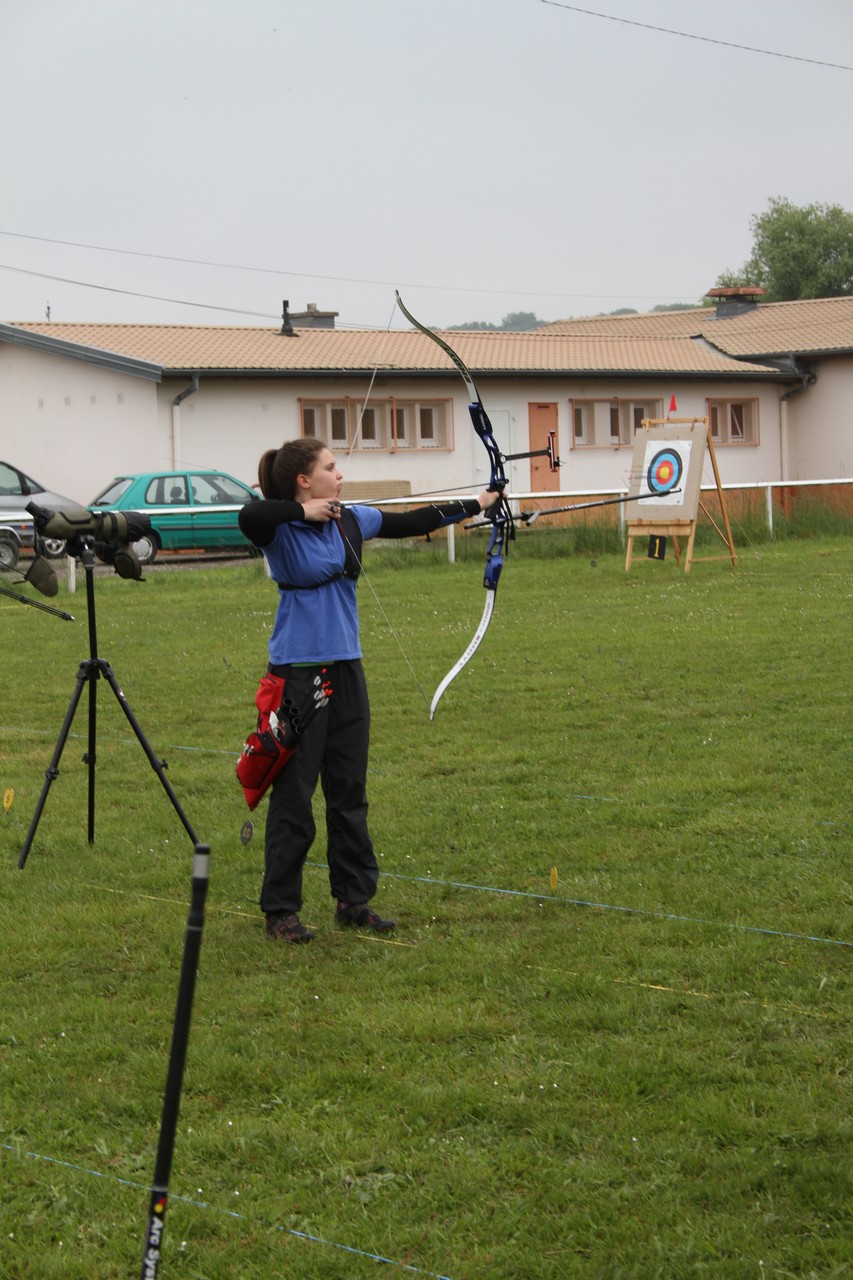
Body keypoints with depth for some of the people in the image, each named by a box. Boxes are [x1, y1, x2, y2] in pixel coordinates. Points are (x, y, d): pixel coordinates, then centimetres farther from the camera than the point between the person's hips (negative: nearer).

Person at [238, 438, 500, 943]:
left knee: (350, 789, 12)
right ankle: (281, 911, 7)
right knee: (293, 794, -1)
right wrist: (304, 511, -20)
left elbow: (411, 522, 20)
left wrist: (474, 505, 25)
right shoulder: (279, 530, -11)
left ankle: (354, 898, 22)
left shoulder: (352, 521, 8)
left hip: (346, 670, 7)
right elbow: (249, 516, -34)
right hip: (298, 672, -7)